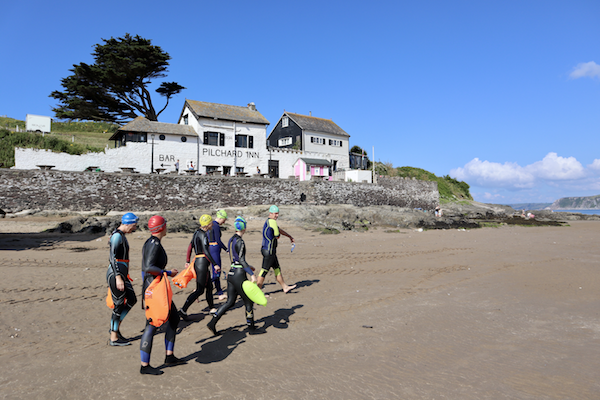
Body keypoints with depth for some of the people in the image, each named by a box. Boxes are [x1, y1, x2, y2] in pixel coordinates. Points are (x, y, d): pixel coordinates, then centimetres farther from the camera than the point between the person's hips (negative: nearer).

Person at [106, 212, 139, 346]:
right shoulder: (117, 236, -16)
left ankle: (115, 328, 23)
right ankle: (114, 338, 10)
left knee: (132, 300, 12)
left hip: (121, 274, 10)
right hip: (116, 275, -10)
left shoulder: (121, 235, 15)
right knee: (119, 305, -1)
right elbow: (113, 258, -22)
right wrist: (118, 278, -26)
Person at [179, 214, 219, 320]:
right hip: (202, 263, -10)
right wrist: (215, 264, -22)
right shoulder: (203, 234, -17)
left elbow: (190, 246, 16)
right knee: (200, 290, -3)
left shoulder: (197, 232, 11)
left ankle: (212, 308, 28)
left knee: (209, 286, 18)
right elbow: (206, 252, -23)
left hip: (197, 262, 10)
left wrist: (188, 261, 22)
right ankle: (183, 310, -1)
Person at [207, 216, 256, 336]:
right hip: (239, 275, -8)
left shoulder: (231, 240, 11)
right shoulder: (240, 241, -17)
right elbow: (242, 261, -22)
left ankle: (212, 322, 6)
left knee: (230, 302, 13)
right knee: (249, 301, 8)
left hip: (231, 274, 8)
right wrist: (252, 274, -23)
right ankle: (250, 326, 19)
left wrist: (248, 266, 29)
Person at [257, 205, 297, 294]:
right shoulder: (271, 221, -17)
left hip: (271, 252, 11)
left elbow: (279, 230, 28)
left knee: (277, 269, 17)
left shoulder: (270, 221, 16)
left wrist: (290, 236, 33)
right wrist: (277, 235, 7)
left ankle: (285, 287, 27)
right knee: (264, 271, -4)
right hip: (268, 251, -11)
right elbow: (277, 234, -17)